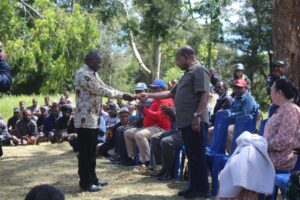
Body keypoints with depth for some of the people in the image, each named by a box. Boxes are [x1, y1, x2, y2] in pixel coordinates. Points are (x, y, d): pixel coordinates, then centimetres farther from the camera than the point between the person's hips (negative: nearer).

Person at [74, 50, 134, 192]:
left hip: (93, 118, 10)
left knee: (92, 151, 15)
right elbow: (100, 91, -19)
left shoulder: (93, 74, 15)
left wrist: (123, 96, 3)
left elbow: (104, 89, 15)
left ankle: (92, 179, 24)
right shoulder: (82, 74, -17)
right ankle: (85, 182, 6)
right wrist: (122, 95, -13)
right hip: (85, 119, -10)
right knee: (85, 152, -2)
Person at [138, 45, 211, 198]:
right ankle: (195, 186, 17)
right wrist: (149, 95, 27)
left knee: (197, 155, -7)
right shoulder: (187, 74, 25)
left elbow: (205, 94, -17)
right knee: (191, 155, 11)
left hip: (194, 121, -10)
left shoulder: (199, 70, -5)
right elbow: (171, 93, 30)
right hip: (186, 121, 10)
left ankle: (203, 189, -2)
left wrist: (197, 115, -25)